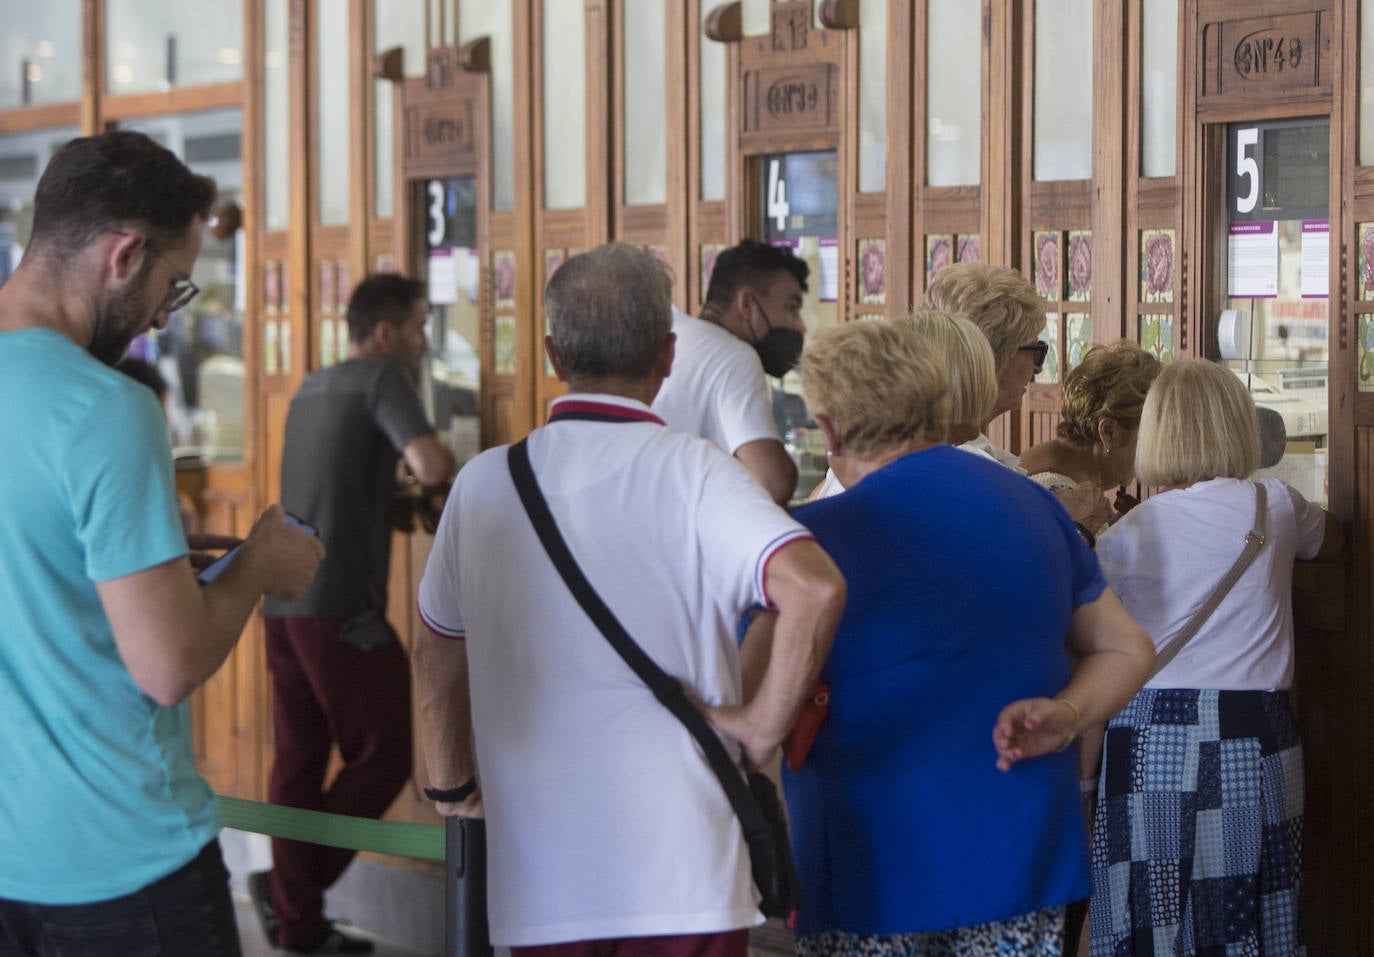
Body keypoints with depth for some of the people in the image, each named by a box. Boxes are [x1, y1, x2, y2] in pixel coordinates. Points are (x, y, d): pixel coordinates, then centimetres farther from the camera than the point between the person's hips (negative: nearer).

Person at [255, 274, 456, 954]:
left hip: (283, 603, 8)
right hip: (341, 609, -8)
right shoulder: (381, 376, -6)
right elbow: (430, 464, -21)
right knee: (381, 758, 2)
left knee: (299, 762, 10)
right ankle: (290, 885, -2)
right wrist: (457, 476, 1)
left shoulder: (311, 389, 19)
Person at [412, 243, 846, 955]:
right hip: (680, 879, -4)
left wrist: (451, 787, 29)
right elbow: (814, 588, -24)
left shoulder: (483, 482, 5)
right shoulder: (691, 472, -8)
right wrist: (765, 724, -12)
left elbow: (436, 655, 16)